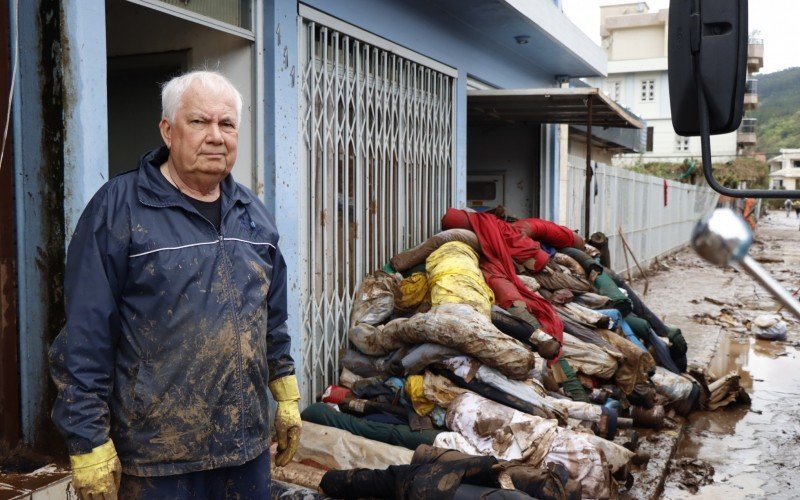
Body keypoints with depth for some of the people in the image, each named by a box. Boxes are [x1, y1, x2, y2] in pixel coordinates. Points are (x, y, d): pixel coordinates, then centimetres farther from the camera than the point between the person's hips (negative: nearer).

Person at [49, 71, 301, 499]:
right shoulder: (118, 208, -11)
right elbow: (85, 337, -13)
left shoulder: (253, 214, 8)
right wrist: (89, 442, -13)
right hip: (156, 454, -5)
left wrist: (287, 398, 14)